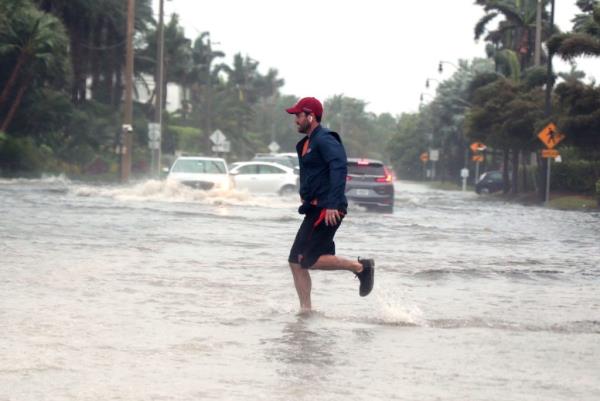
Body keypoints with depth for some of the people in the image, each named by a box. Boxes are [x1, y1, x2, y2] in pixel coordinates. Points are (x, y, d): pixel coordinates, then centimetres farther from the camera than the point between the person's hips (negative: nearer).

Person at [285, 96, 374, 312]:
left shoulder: (325, 140, -11)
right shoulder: (308, 143, 20)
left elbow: (339, 168, -24)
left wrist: (333, 204, -31)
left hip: (327, 210, -10)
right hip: (315, 209, 10)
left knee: (307, 260, -15)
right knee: (296, 261, 5)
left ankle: (360, 266, -5)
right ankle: (305, 310, 6)